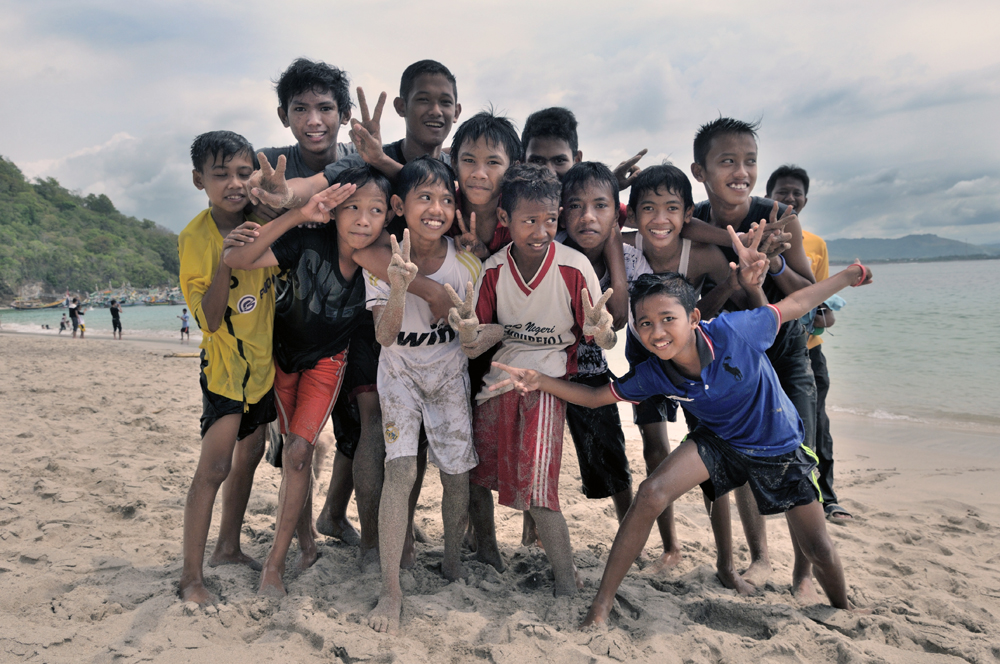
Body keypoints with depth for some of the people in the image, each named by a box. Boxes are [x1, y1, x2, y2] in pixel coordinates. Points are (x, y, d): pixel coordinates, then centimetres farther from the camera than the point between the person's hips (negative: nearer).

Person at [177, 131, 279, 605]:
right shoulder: (195, 238, -16)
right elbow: (209, 321, -20)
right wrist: (226, 263, -34)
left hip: (262, 361, 6)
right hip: (224, 364, -6)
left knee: (249, 454, 15)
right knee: (215, 465, -8)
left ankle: (228, 547, 31)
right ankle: (191, 574, 4)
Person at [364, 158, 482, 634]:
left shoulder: (466, 262, -12)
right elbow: (384, 335, -26)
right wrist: (399, 287, -41)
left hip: (450, 372, 2)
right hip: (401, 372, -1)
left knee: (456, 471, 3)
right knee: (401, 469, -14)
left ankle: (453, 560, 29)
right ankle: (390, 590, -3)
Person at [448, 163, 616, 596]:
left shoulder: (574, 267, -14)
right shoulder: (493, 269, -5)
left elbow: (604, 339, -9)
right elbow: (476, 346, -1)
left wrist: (600, 331, -33)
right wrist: (470, 333, -25)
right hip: (499, 378, 4)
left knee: (536, 488, -14)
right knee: (474, 472, 10)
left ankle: (568, 587, 3)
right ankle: (486, 551, 37)